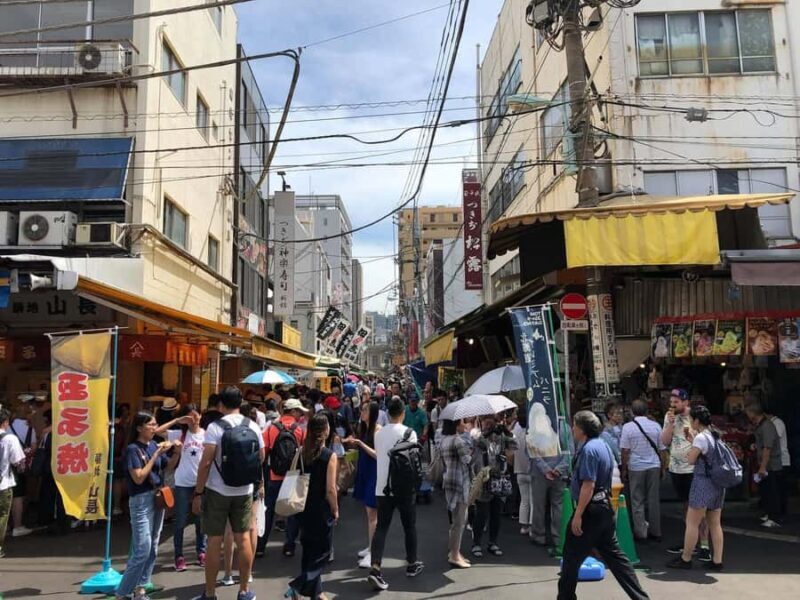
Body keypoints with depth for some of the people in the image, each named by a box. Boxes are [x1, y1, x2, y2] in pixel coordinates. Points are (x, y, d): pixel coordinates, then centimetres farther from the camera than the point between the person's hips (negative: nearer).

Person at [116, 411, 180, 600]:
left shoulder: (154, 444, 5)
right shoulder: (132, 449, -12)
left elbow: (167, 467, 16)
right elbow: (138, 478, -20)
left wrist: (176, 452, -2)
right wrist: (156, 454, -21)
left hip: (158, 498, 7)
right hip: (141, 500, -7)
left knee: (153, 548, 10)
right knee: (142, 549, -9)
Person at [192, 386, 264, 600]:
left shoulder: (215, 427, -11)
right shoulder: (253, 426, 1)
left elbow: (206, 462, -16)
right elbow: (261, 457, 9)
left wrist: (198, 493, -9)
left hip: (217, 491, -3)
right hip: (244, 491, 3)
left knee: (214, 542, 6)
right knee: (243, 539, 11)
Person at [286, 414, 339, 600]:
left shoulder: (302, 452, -2)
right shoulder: (329, 455, -16)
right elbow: (330, 489, -16)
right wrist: (335, 510, -2)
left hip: (305, 508, 6)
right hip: (322, 511, -5)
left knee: (309, 550, 18)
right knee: (321, 552, 7)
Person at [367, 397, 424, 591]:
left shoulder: (379, 433, 4)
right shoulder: (409, 433, -10)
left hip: (382, 486, 3)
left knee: (381, 527, 2)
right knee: (409, 526, 14)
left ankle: (375, 569, -11)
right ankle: (412, 564, 27)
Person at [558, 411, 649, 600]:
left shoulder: (589, 449, -19)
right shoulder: (603, 445, 12)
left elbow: (588, 485, -24)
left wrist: (578, 515, -22)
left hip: (590, 511, -10)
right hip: (605, 508, 10)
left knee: (572, 557, 3)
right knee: (613, 554, 14)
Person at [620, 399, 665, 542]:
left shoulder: (627, 427, -7)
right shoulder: (656, 426, 0)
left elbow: (625, 451, -7)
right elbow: (661, 449, 5)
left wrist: (624, 469, 3)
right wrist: (662, 467, 16)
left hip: (636, 467, -2)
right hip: (654, 466, 2)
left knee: (637, 500, 7)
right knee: (654, 500, 11)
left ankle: (640, 532, 9)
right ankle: (655, 531, 17)